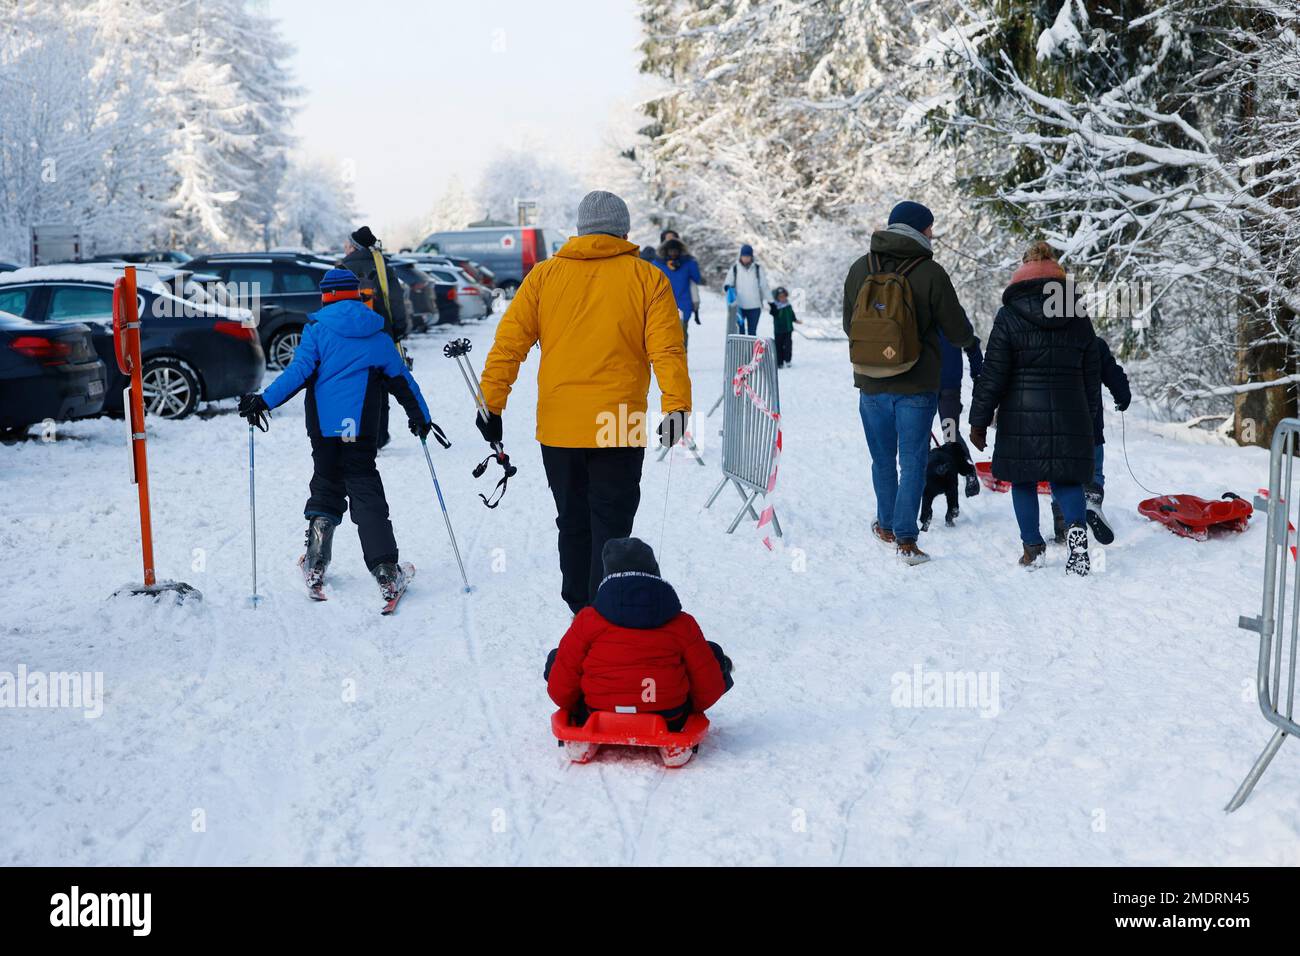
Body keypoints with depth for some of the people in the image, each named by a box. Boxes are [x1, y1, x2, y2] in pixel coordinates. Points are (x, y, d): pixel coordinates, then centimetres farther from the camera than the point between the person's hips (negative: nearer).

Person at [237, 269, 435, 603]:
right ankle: (386, 572, -10)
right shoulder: (377, 335, 8)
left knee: (325, 485, 17)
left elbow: (299, 371, -11)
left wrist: (265, 400, -11)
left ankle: (315, 566, 11)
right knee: (366, 491, 2)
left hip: (324, 426, 0)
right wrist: (420, 416, 23)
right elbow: (401, 379, 13)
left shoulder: (318, 329, 0)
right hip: (361, 429, 1)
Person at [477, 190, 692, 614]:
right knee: (611, 526, 3)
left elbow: (508, 344, 1)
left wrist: (491, 405, 4)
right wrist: (676, 407, -9)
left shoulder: (544, 275, 5)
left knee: (573, 524, 16)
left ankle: (579, 611, 22)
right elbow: (667, 350, -9)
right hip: (618, 428, -2)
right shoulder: (647, 278, 0)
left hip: (558, 428, 2)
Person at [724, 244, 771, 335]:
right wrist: (728, 287, -19)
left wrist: (771, 302, 5)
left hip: (754, 306, 0)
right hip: (739, 306, 0)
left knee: (752, 332, 5)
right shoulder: (734, 268, 2)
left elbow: (764, 286, 7)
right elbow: (727, 282, 6)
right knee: (740, 331, 1)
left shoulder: (758, 269, 3)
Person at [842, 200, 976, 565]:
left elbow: (849, 325, 11)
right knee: (912, 462, 3)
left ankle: (886, 526, 31)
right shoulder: (930, 272, -11)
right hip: (916, 385, -4)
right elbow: (958, 332, -6)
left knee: (883, 459, 18)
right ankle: (905, 538, -1)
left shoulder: (860, 268, 1)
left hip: (871, 383, 4)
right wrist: (968, 338, 18)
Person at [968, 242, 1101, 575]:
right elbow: (1092, 375, 13)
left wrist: (979, 421, -2)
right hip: (1069, 416, 3)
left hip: (1021, 415, -3)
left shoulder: (1009, 316, -4)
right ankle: (1076, 526, -17)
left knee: (1023, 480, 10)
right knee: (1066, 477, 10)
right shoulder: (1079, 319, 8)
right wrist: (1091, 416, 23)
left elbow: (992, 374, -7)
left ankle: (1033, 547, 9)